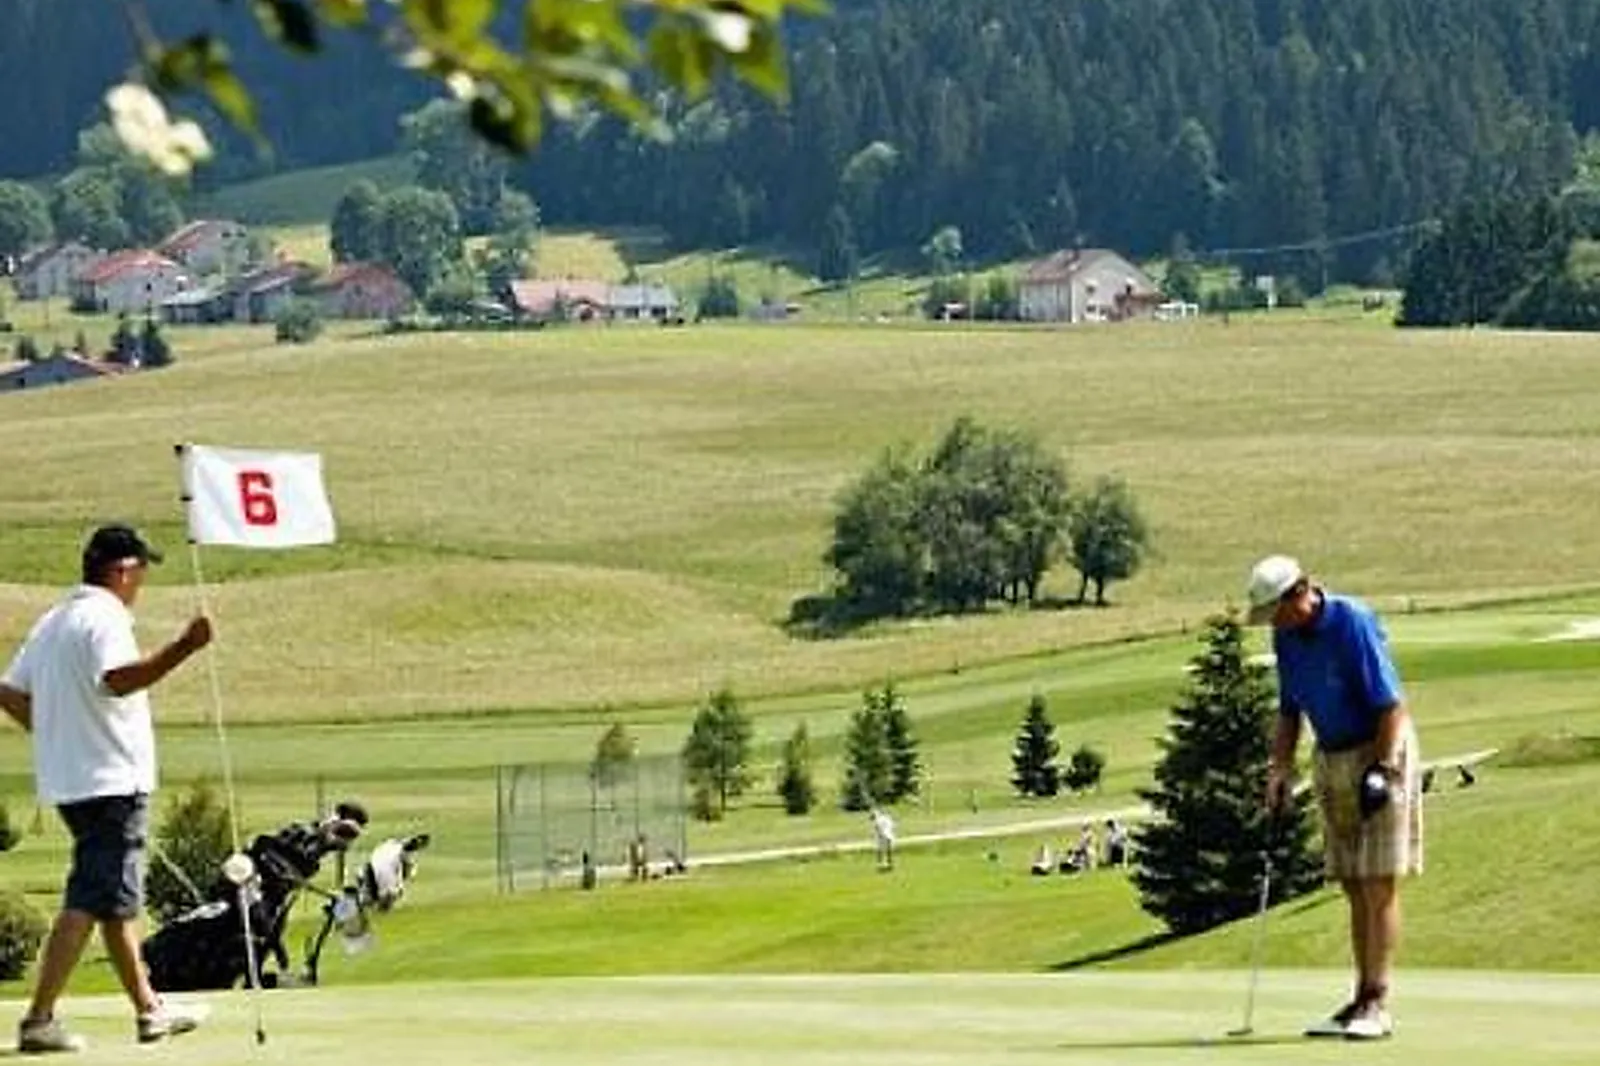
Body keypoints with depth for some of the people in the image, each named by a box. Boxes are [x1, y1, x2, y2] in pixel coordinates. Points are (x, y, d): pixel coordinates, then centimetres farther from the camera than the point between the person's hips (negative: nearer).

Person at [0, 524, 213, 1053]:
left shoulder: (53, 620, 17)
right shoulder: (105, 618, -12)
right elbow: (119, 679, -31)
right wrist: (184, 647, -35)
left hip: (66, 781, 10)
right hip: (112, 781, -10)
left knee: (118, 899, 16)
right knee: (89, 903, -10)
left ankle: (149, 1009, 24)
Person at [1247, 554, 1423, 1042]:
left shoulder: (1353, 622, -18)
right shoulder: (1286, 638, 3)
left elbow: (1392, 705, -19)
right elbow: (1289, 710, 14)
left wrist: (1381, 770, -22)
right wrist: (1279, 769, 4)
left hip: (1380, 751, -7)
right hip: (1331, 759, 7)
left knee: (1379, 885, -9)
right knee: (1354, 888, 7)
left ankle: (1378, 1005, -10)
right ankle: (1361, 998, 9)